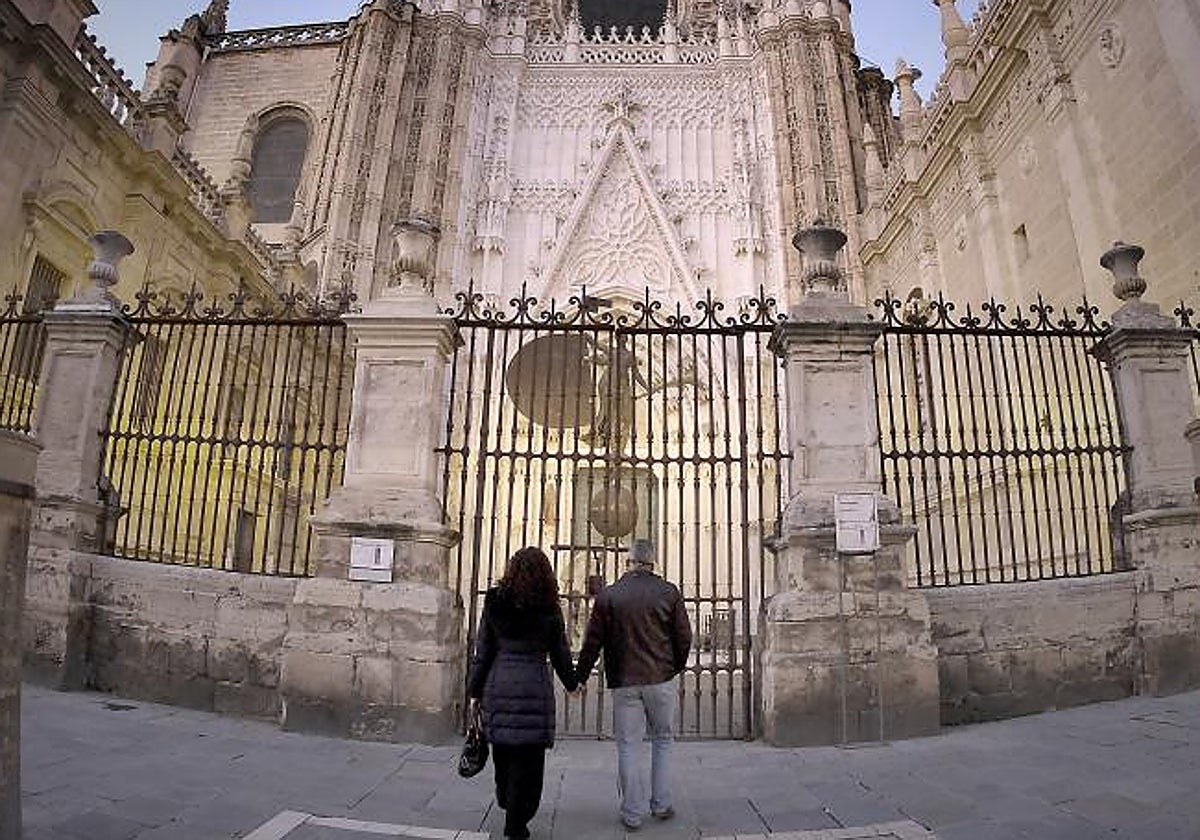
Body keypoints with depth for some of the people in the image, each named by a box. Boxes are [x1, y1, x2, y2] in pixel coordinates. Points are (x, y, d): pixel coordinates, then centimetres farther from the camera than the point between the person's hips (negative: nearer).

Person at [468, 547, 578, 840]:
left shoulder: (493, 605, 0)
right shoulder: (549, 610, -5)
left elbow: (482, 653, 3)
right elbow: (560, 654, 5)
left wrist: (475, 690, 13)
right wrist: (571, 682, 22)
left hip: (498, 686, 3)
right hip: (534, 688, -3)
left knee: (503, 750, 21)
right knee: (527, 757, 7)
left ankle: (506, 801, 44)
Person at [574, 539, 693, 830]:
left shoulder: (608, 596, -4)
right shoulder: (669, 592, -4)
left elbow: (592, 642, -1)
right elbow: (684, 637, 0)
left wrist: (579, 677, 11)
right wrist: (677, 666, 18)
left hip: (624, 682, 0)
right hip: (662, 679, 1)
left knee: (628, 746, 9)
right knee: (663, 740, 18)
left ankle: (633, 814, 15)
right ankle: (661, 805, 24)